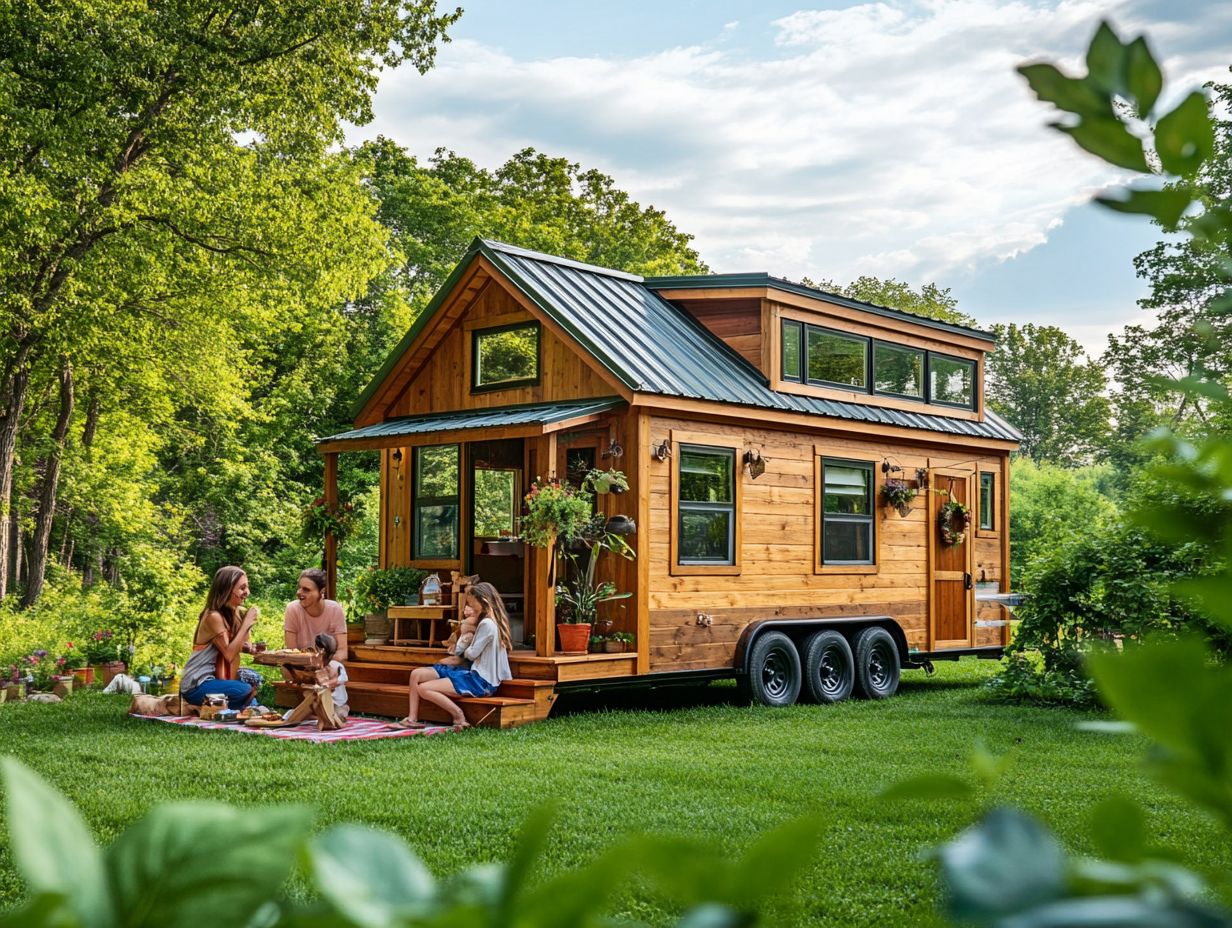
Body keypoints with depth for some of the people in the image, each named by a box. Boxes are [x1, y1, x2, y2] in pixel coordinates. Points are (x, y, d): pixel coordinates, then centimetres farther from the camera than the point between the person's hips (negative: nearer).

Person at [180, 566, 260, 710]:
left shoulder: (234, 613, 8)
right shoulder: (214, 617, -16)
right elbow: (229, 654, -20)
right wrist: (246, 624, -18)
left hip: (213, 677, 8)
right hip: (196, 686, -8)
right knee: (245, 691, -24)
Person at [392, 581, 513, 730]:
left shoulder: (487, 624, -15)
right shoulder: (487, 622, 17)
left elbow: (472, 653, -13)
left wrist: (463, 652, 8)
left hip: (480, 680, -10)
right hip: (473, 671, 10)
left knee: (424, 689, -20)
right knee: (416, 674, 1)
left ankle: (459, 717, -12)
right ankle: (412, 719, -3)